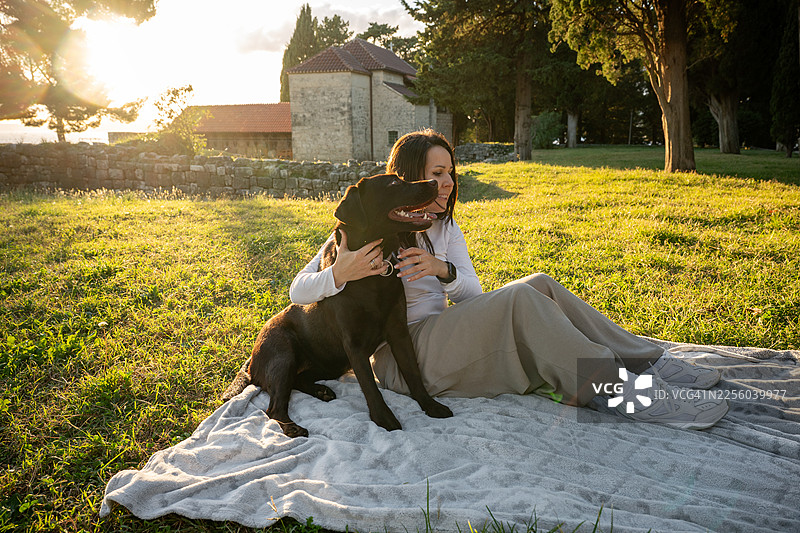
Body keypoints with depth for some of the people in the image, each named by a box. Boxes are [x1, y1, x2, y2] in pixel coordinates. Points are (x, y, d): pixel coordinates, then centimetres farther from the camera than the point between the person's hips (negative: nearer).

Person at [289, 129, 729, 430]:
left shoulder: (444, 227, 13)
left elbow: (472, 296, 4)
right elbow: (298, 291, -10)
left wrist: (442, 270, -19)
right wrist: (341, 273, -33)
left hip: (443, 337, 7)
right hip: (402, 359, -7)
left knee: (540, 285, -12)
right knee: (521, 299, -27)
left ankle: (647, 362, -10)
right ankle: (628, 391, -27)